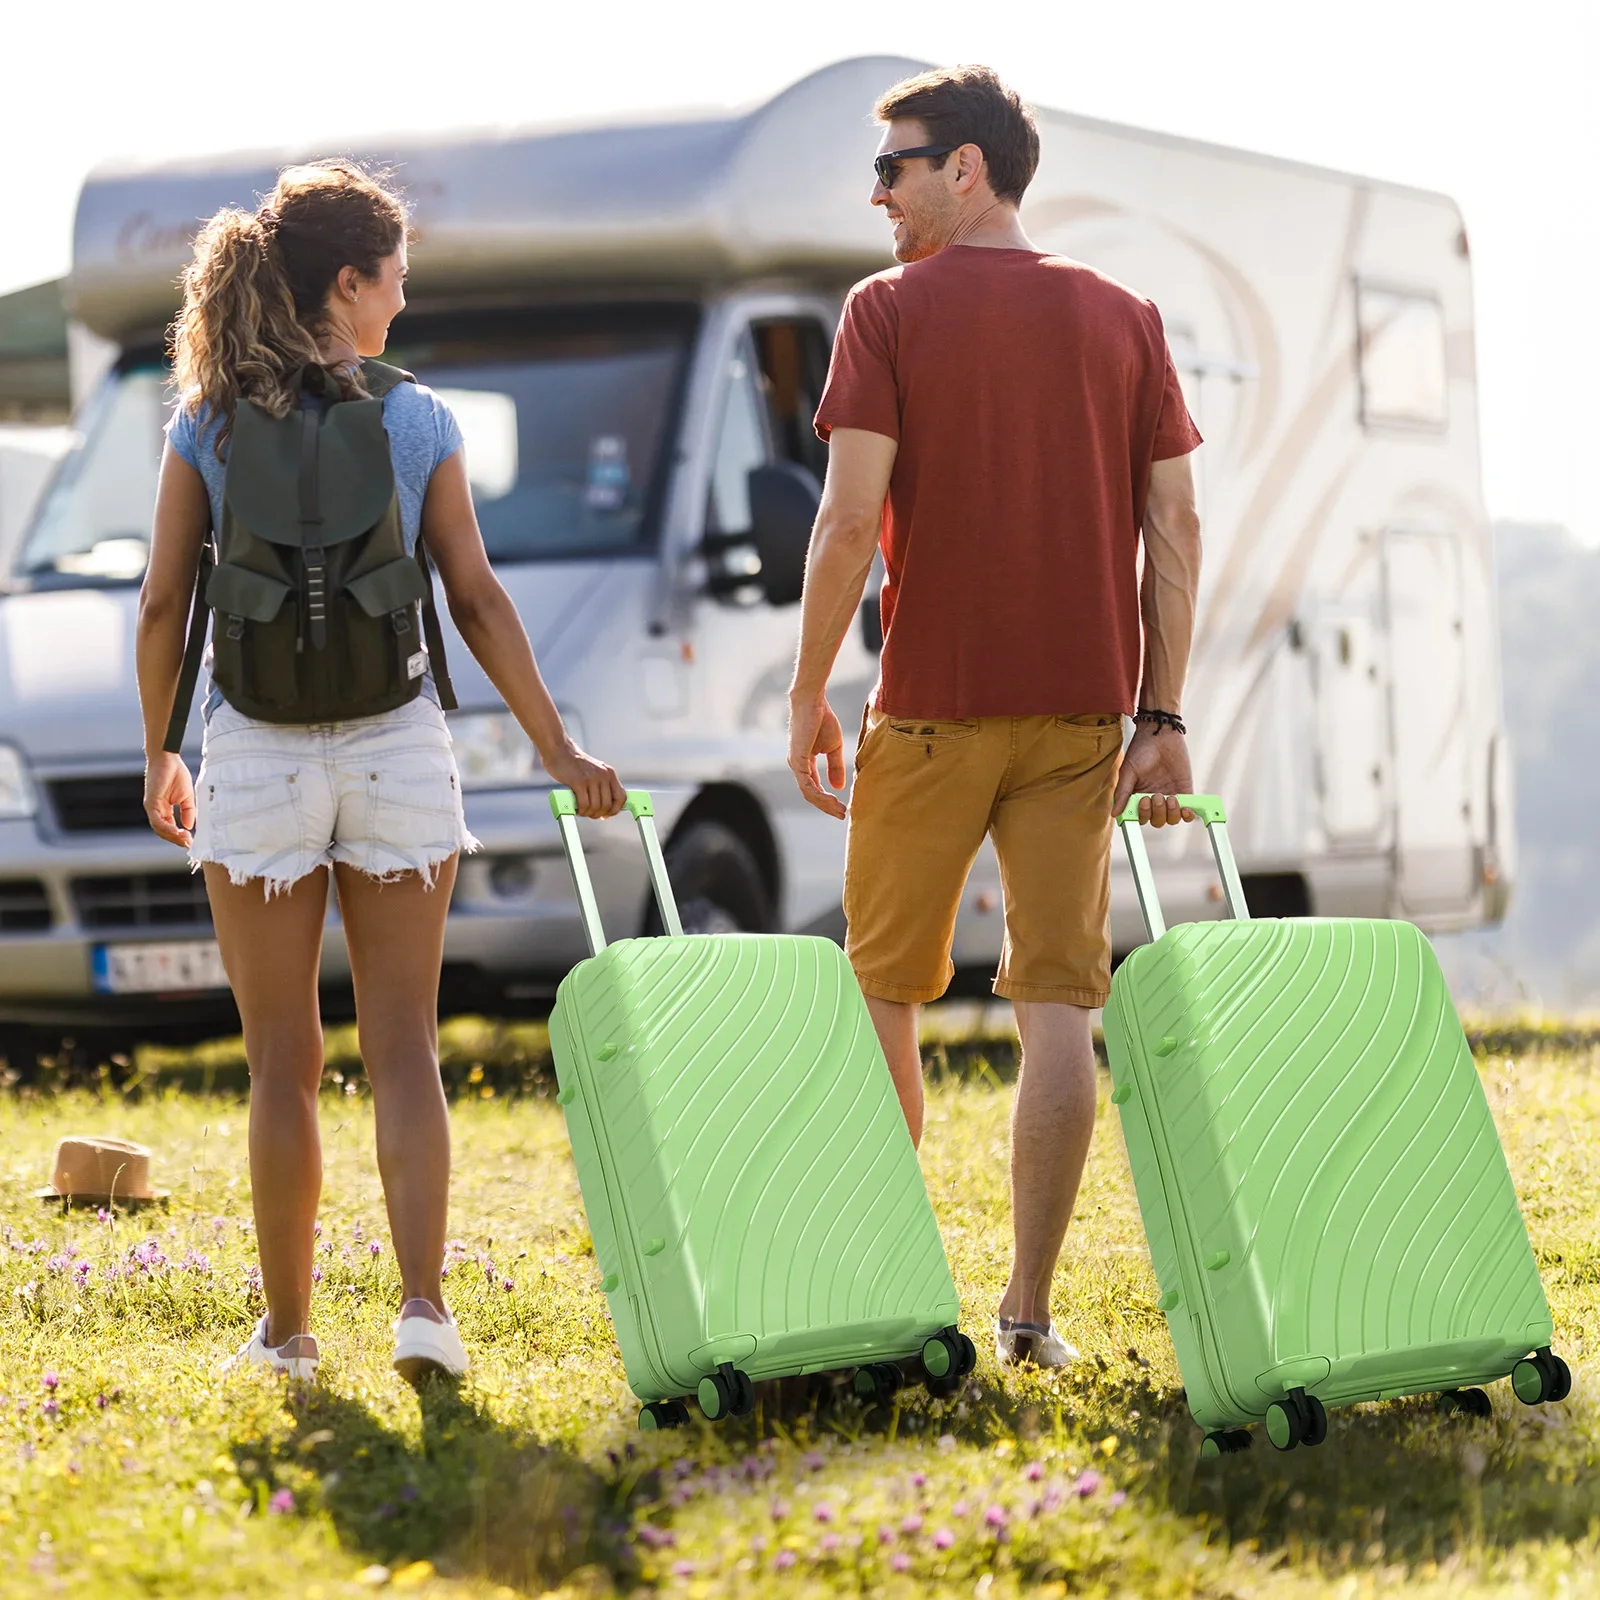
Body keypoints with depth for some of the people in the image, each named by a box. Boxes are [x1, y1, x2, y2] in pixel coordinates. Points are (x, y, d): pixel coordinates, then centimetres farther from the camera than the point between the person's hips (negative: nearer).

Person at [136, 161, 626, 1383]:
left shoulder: (206, 426, 0)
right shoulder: (417, 421, -2)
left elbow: (164, 605, 0)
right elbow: (478, 601, -1)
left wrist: (159, 756, 12)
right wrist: (559, 750, 5)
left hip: (255, 757, 0)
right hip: (395, 752, 0)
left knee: (284, 1061, 8)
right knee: (404, 1049, 5)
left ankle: (288, 1329, 12)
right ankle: (423, 1306, -6)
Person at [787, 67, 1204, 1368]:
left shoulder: (891, 310, -4)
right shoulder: (1123, 317, 7)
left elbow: (853, 516, -11)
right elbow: (1174, 518, 2)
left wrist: (808, 695, -3)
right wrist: (1163, 715, 4)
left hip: (932, 706, -3)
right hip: (1083, 706, 3)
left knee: (885, 991, 13)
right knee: (1060, 1003, 1)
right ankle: (1029, 1313, -1)